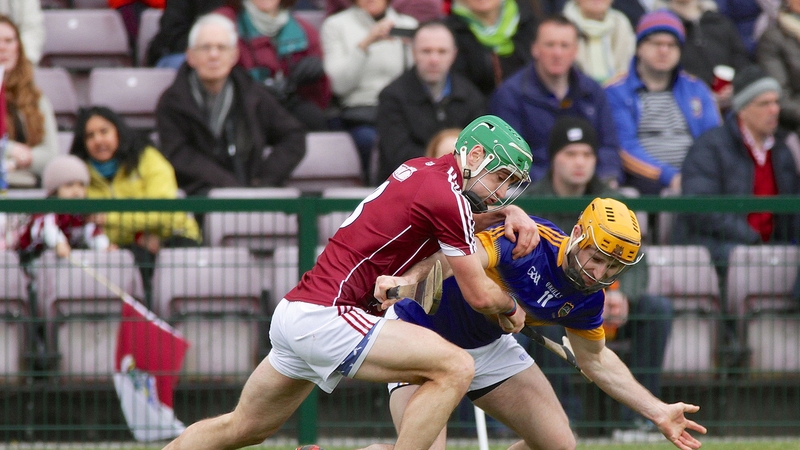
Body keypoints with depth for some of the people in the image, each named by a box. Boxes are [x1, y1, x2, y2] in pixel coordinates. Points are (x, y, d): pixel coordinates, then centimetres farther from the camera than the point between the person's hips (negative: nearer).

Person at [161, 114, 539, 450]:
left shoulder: (420, 170, 14)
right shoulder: (446, 195, -11)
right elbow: (480, 295, -6)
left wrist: (509, 212, 21)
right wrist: (510, 308, 15)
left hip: (292, 311, 10)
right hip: (324, 316, -10)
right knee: (455, 367, -17)